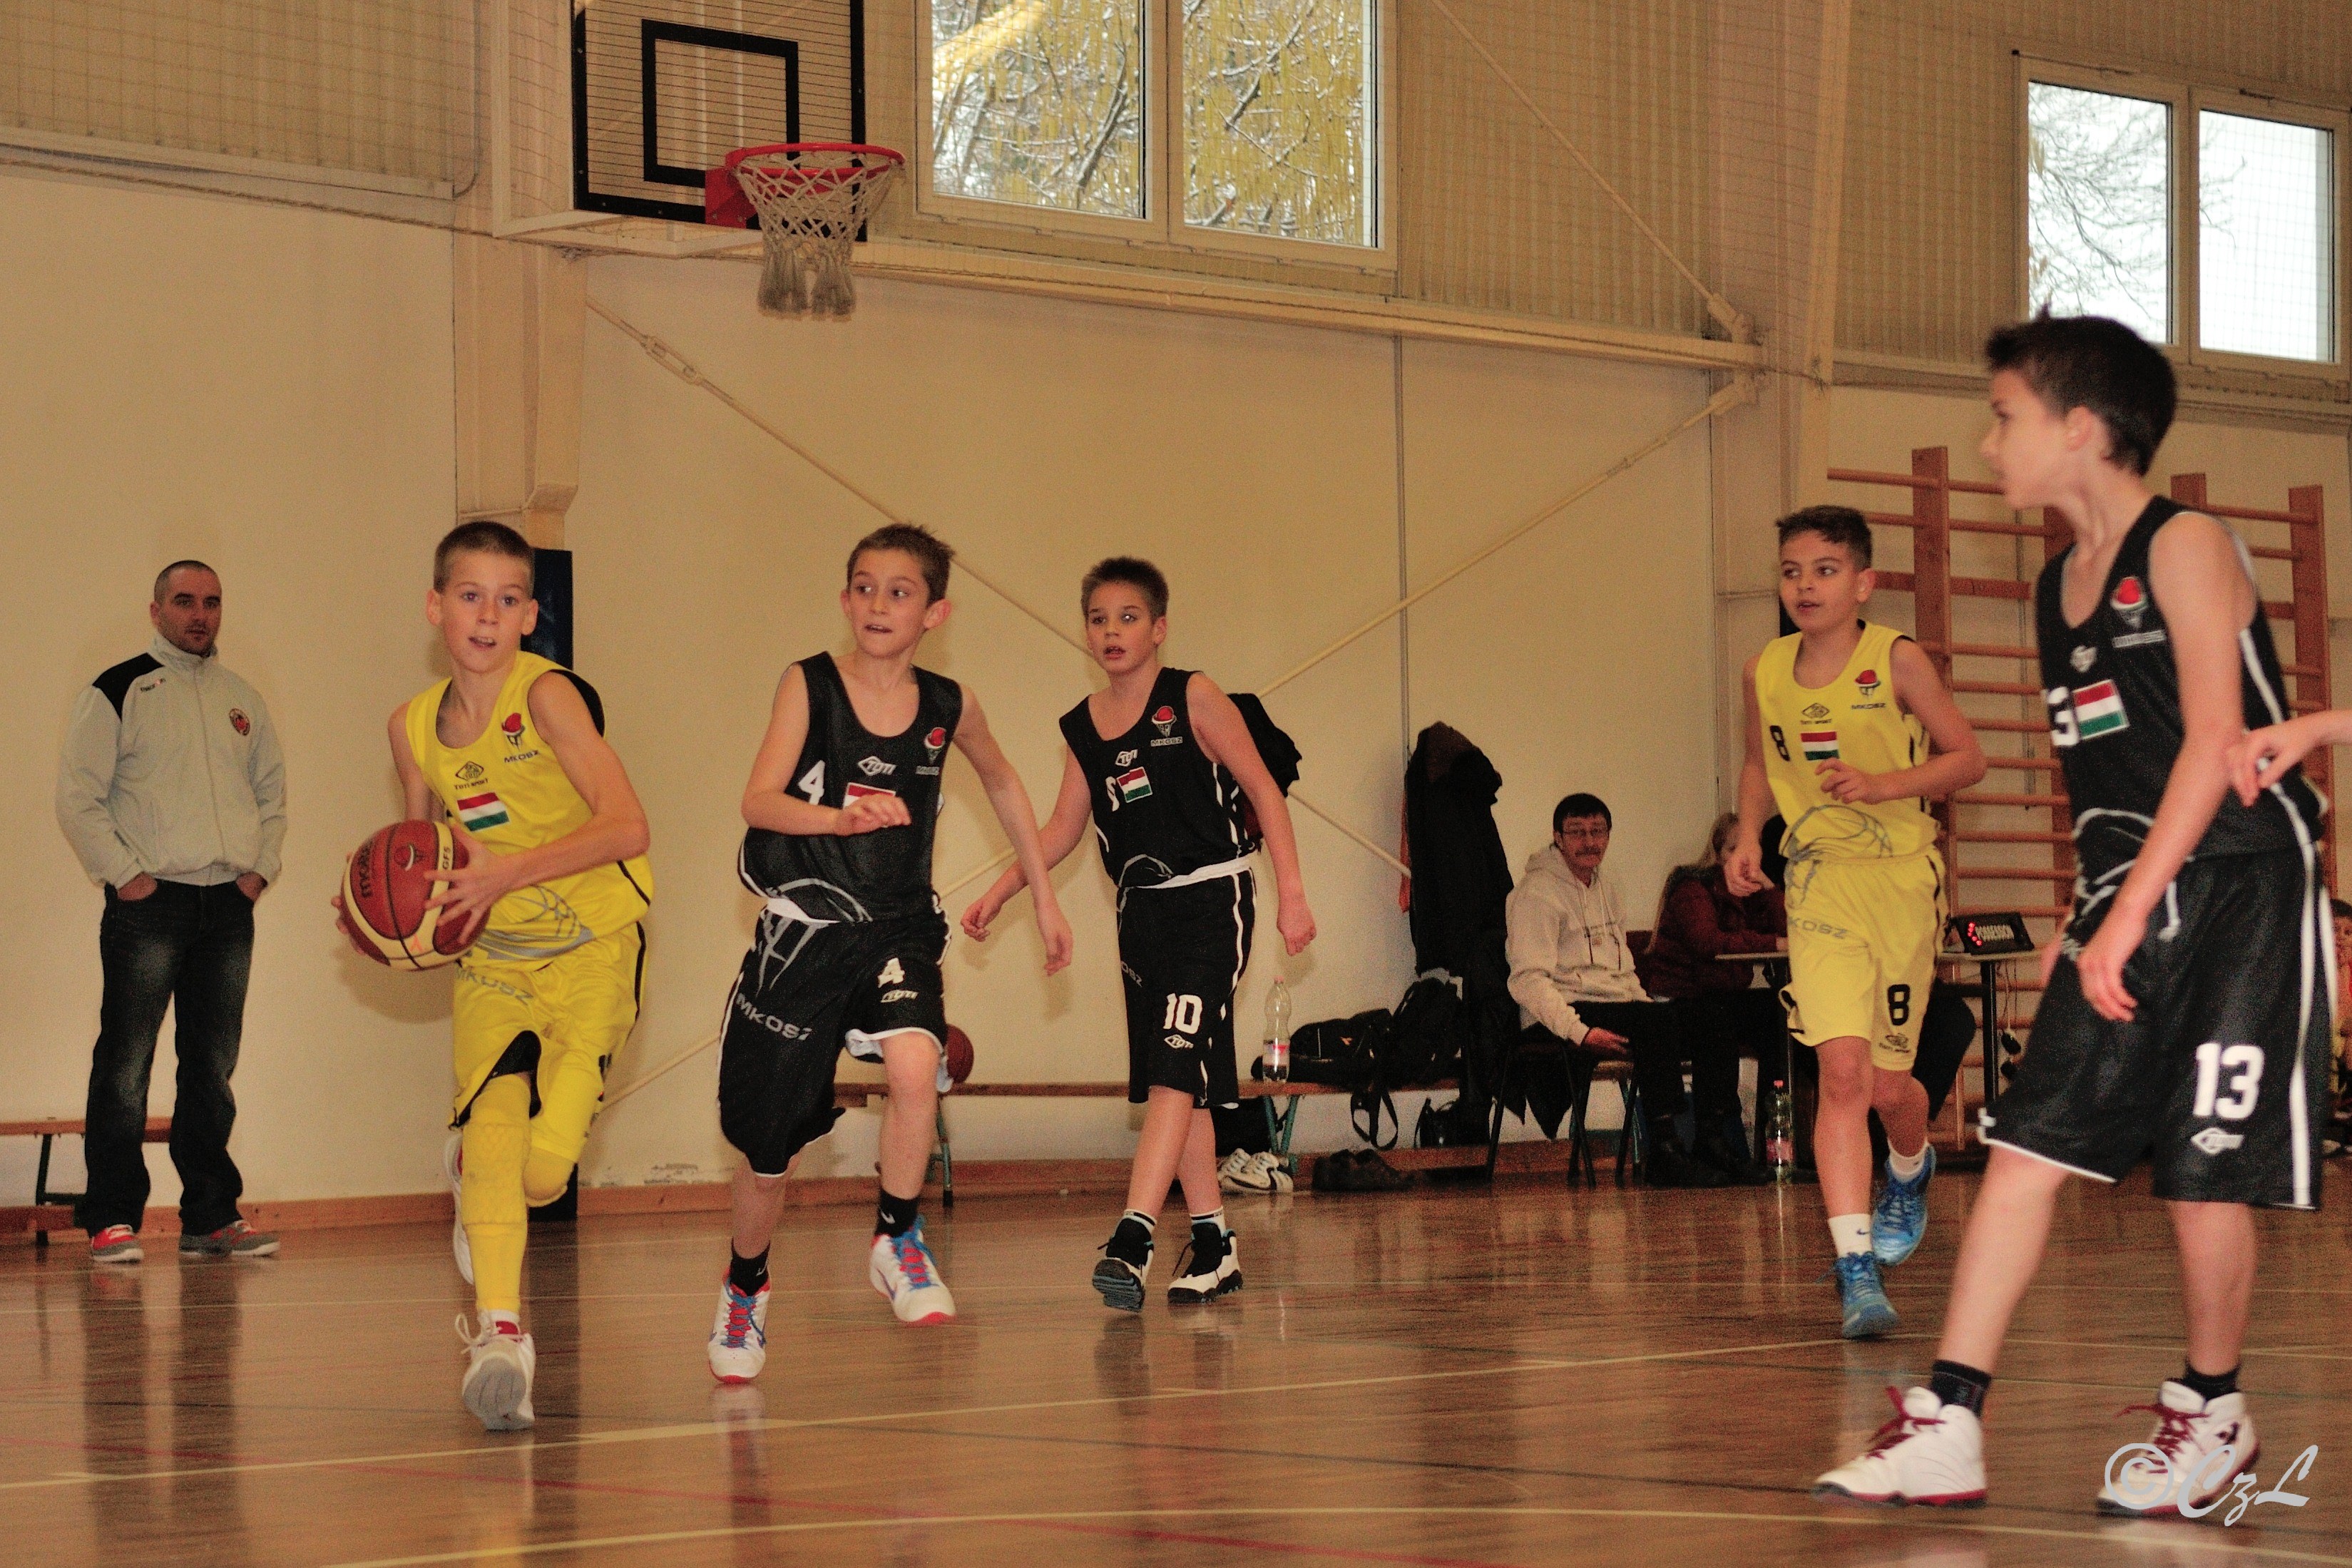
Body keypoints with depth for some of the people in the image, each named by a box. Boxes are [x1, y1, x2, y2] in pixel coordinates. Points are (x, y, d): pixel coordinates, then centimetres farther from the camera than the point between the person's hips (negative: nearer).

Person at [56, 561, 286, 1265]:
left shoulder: (242, 700, 15)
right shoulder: (117, 692, 0)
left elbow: (272, 792, 23)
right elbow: (78, 797, -5)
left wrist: (260, 866, 8)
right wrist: (124, 873, -12)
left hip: (228, 905, 5)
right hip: (149, 901, -5)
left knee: (213, 1066, 8)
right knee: (125, 1067, -7)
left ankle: (211, 1216, 14)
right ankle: (113, 1219, -4)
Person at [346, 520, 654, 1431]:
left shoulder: (547, 696, -15)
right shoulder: (413, 726, 4)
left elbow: (627, 825, -24)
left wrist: (506, 873, -30)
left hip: (591, 946, -4)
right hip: (491, 954, 4)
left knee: (543, 1169, -13)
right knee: (490, 1131, -20)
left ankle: (476, 1189, 23)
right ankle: (499, 1329, -18)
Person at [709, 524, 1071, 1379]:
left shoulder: (948, 706, 0)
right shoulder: (809, 686, -8)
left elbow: (1002, 782, 20)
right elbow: (759, 802, -19)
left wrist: (1043, 893, 22)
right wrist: (843, 818, -37)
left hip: (898, 929, 1)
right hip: (803, 931, -1)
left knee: (916, 1065, -31)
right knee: (767, 1154, 8)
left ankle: (896, 1239, -8)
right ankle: (744, 1287, 37)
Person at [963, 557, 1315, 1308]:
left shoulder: (1194, 699, -6)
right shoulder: (1082, 728, 8)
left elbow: (1264, 792, -5)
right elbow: (1062, 830, 18)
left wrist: (1291, 893, -11)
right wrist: (999, 893, 9)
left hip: (1212, 897, -6)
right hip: (1142, 908, 6)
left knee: (1175, 1066, -16)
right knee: (1174, 1080, 8)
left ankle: (1132, 1238, -25)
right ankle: (1213, 1246, 16)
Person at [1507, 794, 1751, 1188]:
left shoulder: (1607, 889, 21)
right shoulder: (1537, 892, -7)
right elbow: (1528, 979, -16)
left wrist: (1647, 1005, 9)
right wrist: (1580, 1033, -27)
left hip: (1618, 1005, 8)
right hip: (1558, 1018, -8)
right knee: (1661, 1020, -32)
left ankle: (1713, 1141, -7)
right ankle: (1664, 1152, -33)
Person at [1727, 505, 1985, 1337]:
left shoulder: (1897, 660, -9)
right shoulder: (1765, 673, 1)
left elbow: (1967, 757, -4)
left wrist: (1884, 785, -19)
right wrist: (1749, 837, 3)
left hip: (1902, 884, -1)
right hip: (1820, 886, 1)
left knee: (1887, 1083, 7)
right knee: (1843, 1073, -15)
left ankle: (1910, 1172, 44)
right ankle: (1856, 1268, -16)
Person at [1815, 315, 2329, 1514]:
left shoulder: (2186, 549, -11)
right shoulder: (2059, 586, 13)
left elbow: (2214, 743, -18)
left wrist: (2129, 916, -22)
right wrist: (2081, 921, 7)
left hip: (2239, 892, -7)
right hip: (2122, 903, 7)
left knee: (2205, 1171, -2)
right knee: (2024, 1149, -2)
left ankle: (2213, 1413, 18)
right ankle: (1947, 1426, -3)